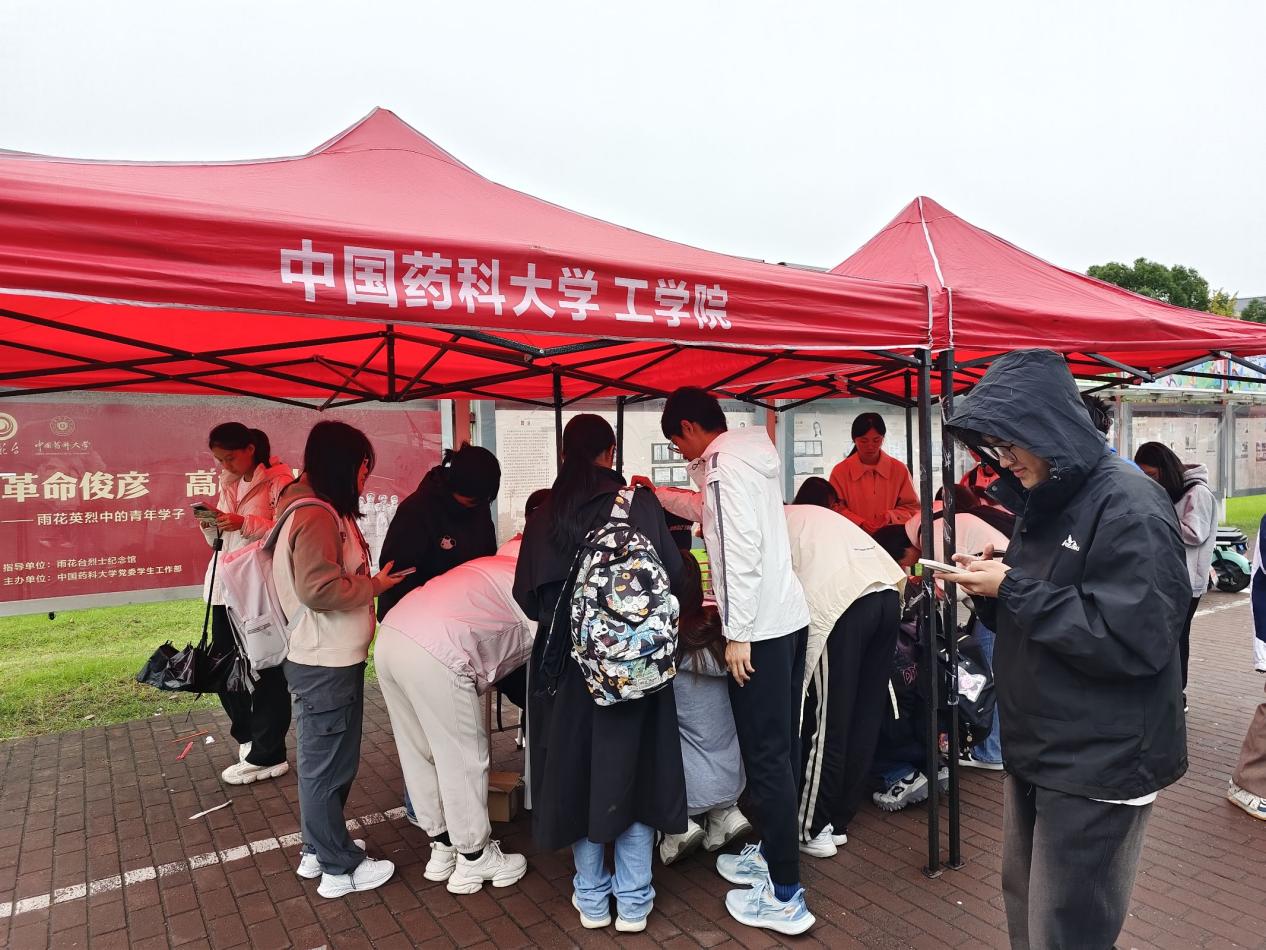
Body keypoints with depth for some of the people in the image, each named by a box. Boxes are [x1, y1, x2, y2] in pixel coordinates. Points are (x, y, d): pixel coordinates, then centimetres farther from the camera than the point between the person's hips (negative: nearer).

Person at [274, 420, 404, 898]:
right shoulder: (316, 515, -21)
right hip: (326, 665, -11)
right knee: (328, 765, 4)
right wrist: (374, 586, -16)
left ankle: (319, 849, 38)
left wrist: (370, 580, 8)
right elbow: (319, 588, -28)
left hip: (332, 660, 11)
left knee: (324, 762, 22)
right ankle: (341, 867, 18)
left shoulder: (323, 510, 12)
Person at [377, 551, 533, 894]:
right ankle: (475, 860, 23)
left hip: (391, 636, 10)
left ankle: (443, 847, 35)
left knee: (420, 755, 20)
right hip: (433, 656, -9)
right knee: (463, 760, 7)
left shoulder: (502, 569, 28)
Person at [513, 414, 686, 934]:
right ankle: (633, 900, 22)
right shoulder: (639, 502, -9)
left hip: (565, 660, 2)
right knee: (631, 767, 12)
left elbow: (528, 597, -4)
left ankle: (592, 896, 27)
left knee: (576, 769, 15)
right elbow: (673, 574, -9)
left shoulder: (544, 516, -4)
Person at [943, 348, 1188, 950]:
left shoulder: (1129, 506, -18)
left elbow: (1133, 642, -25)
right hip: (1037, 750, 9)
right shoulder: (1046, 501, 10)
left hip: (1098, 767, -8)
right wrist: (990, 586, -4)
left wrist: (1011, 588, -22)